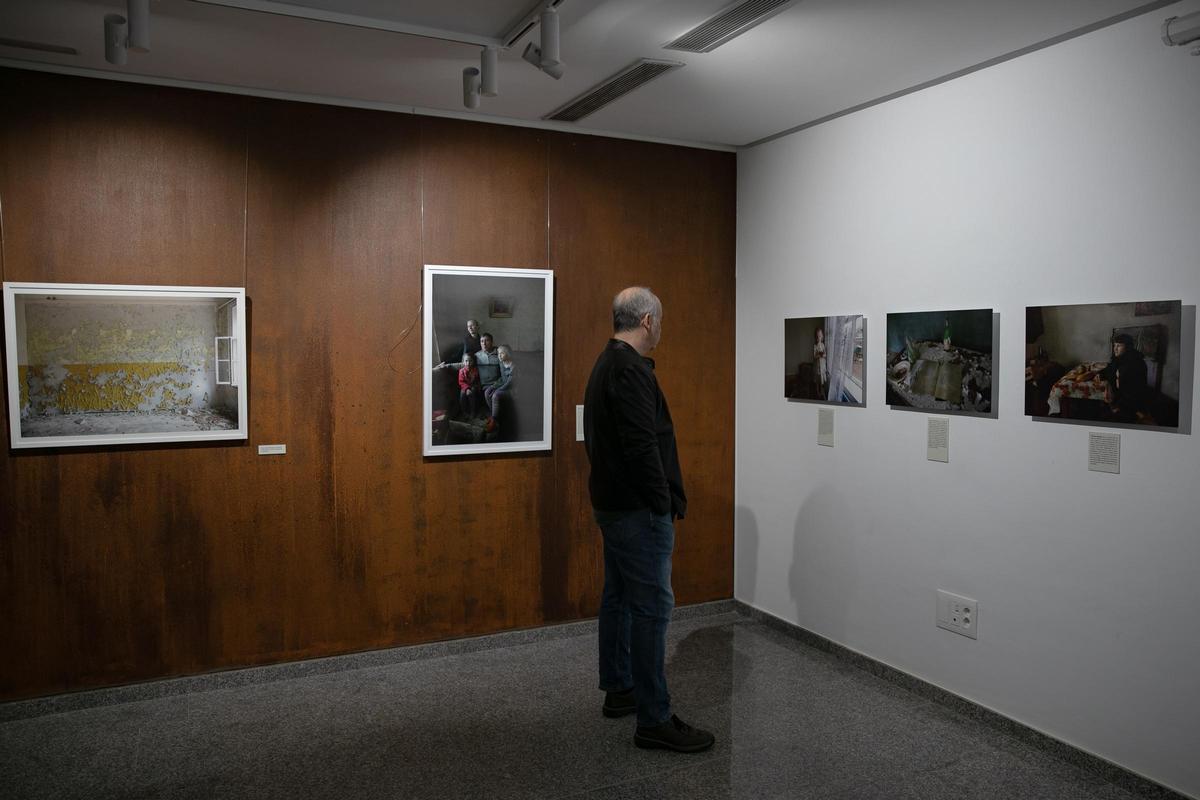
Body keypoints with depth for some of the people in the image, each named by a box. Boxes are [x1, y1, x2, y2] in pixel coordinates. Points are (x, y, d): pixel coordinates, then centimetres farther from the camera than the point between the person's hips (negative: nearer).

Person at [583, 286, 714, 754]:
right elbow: (643, 445, -26)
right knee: (651, 605, -6)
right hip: (637, 509, -11)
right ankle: (654, 720, 1)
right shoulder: (630, 369, -19)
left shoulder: (606, 364, 14)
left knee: (619, 597, 17)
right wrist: (664, 503, -16)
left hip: (612, 501, 11)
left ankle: (619, 690, 30)